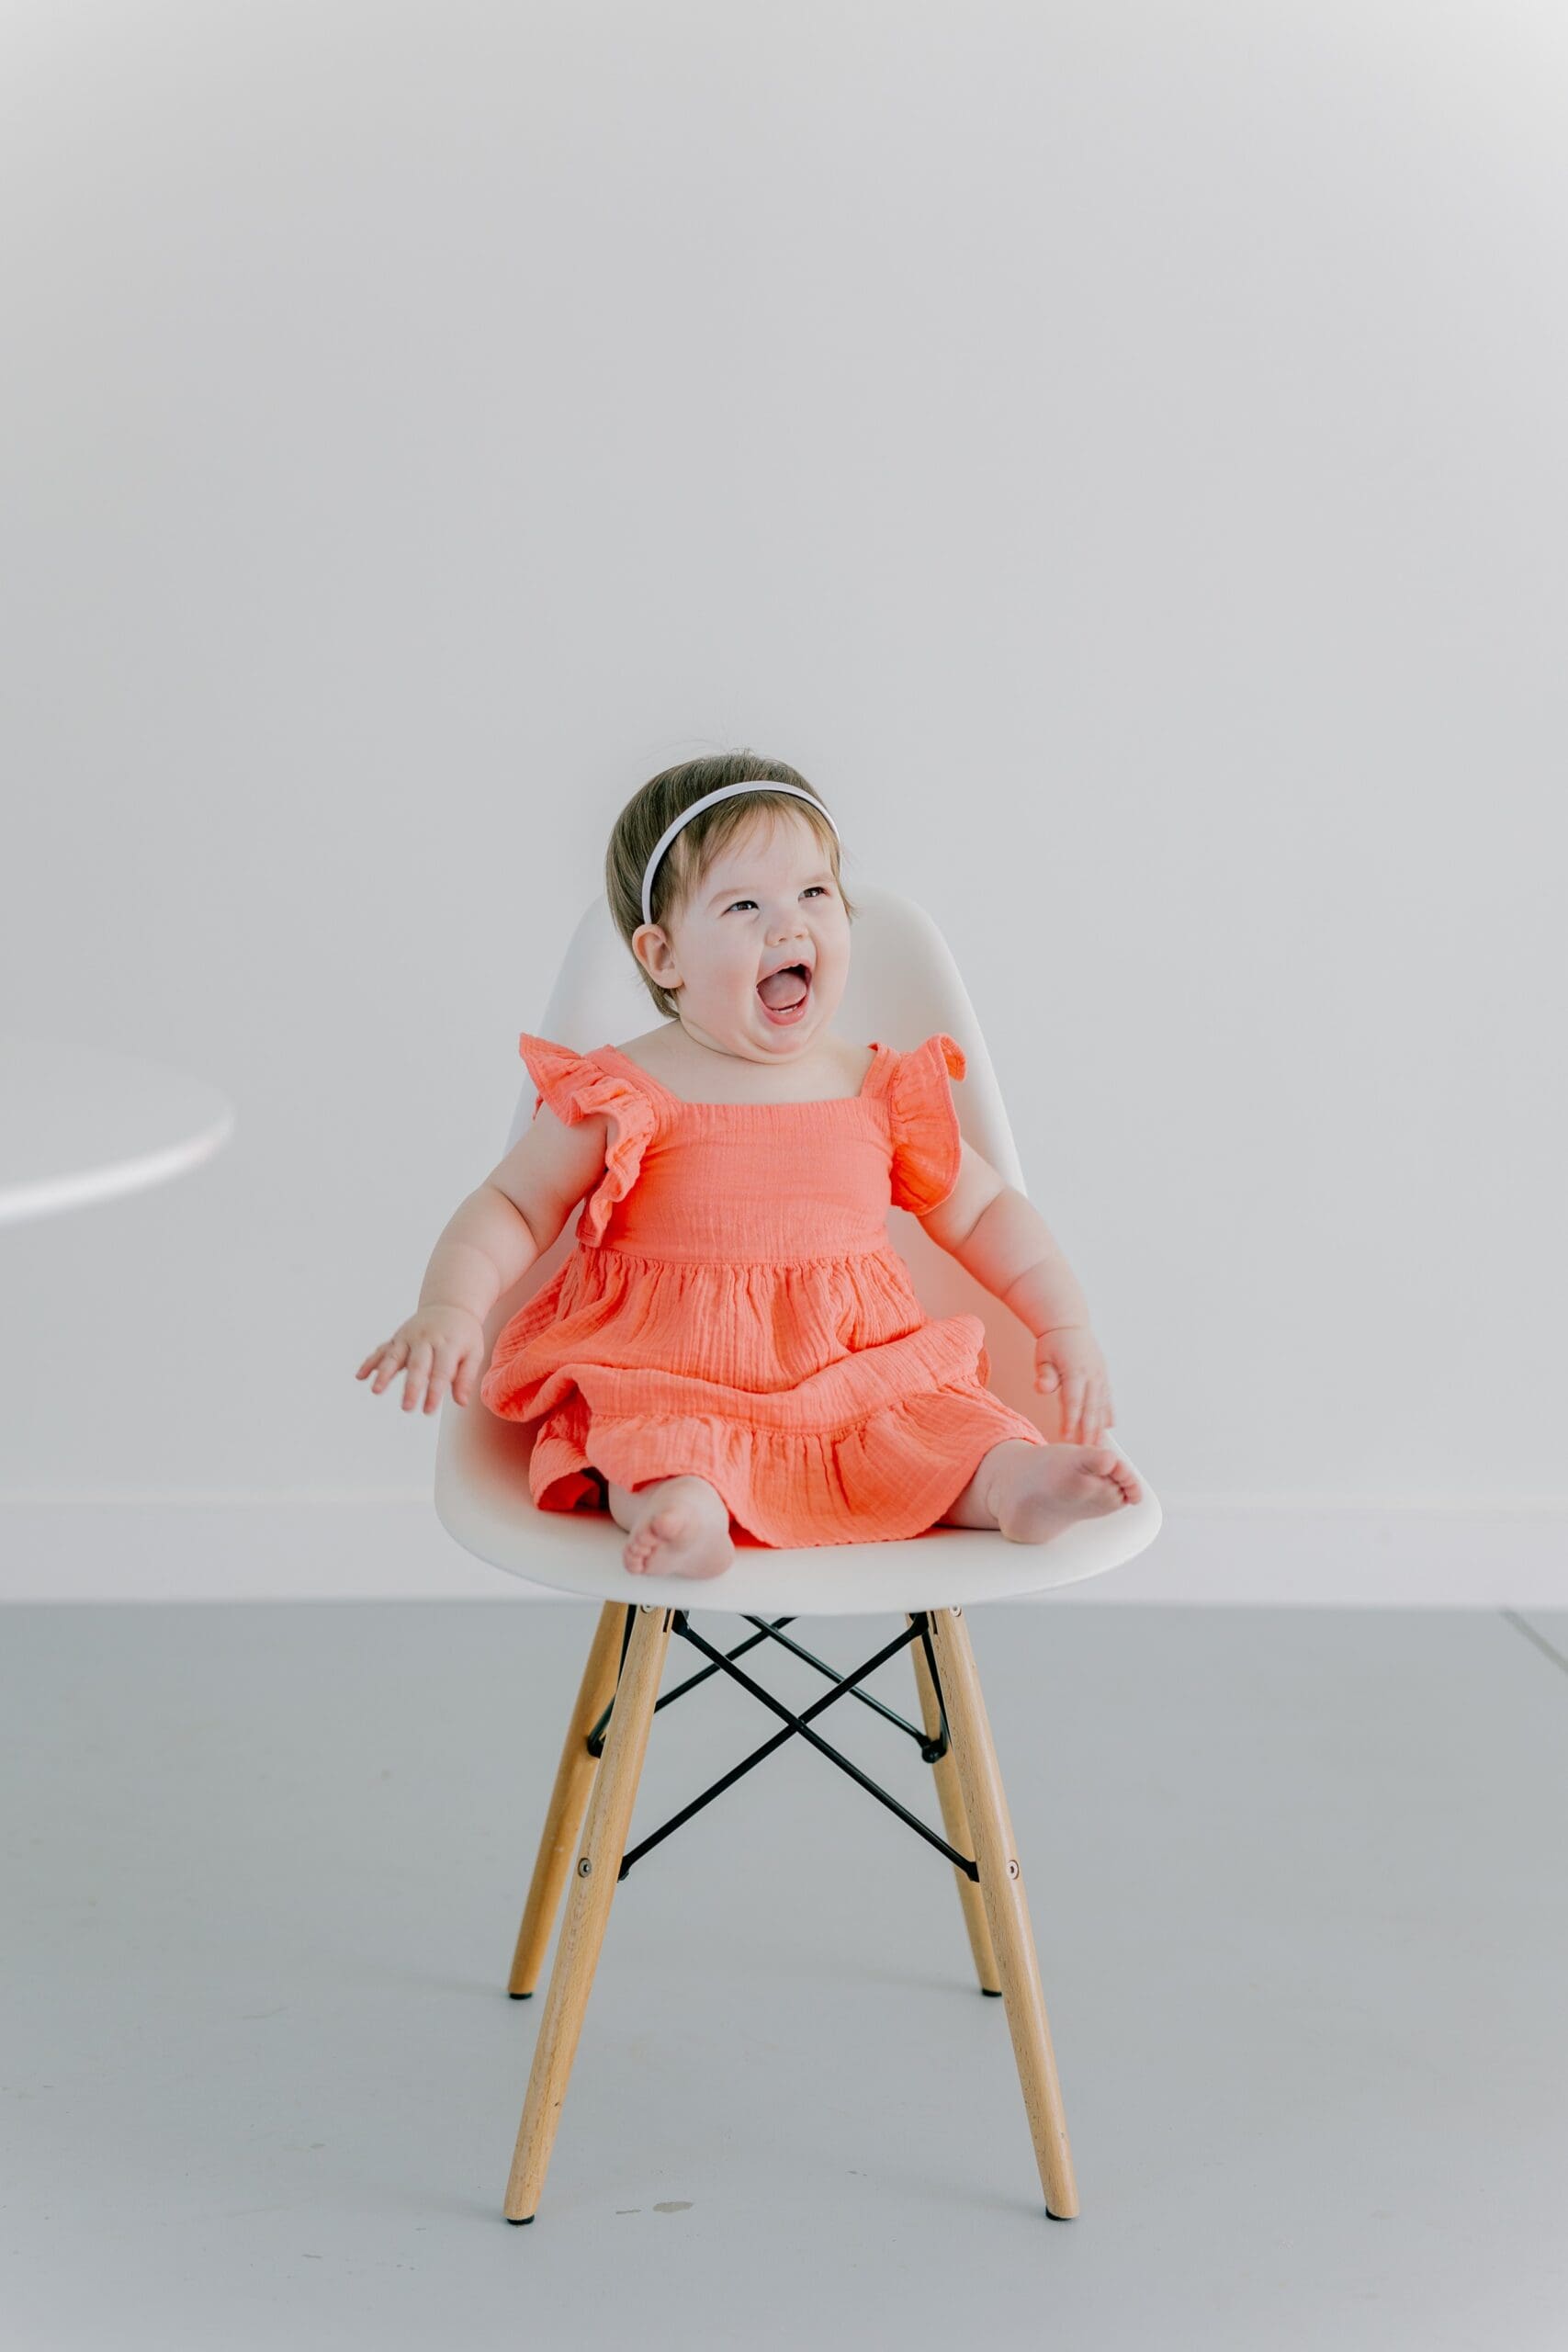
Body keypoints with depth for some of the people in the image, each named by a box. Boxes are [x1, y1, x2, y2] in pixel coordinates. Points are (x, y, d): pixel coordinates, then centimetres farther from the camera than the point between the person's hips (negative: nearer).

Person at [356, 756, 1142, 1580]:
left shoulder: (878, 1089, 9)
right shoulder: (620, 1095, -1)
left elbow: (985, 1210, 19)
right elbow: (510, 1208, 3)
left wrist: (1066, 1327, 9)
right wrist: (449, 1308, -15)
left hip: (856, 1378, 3)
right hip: (666, 1381, -3)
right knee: (664, 1449, -35)